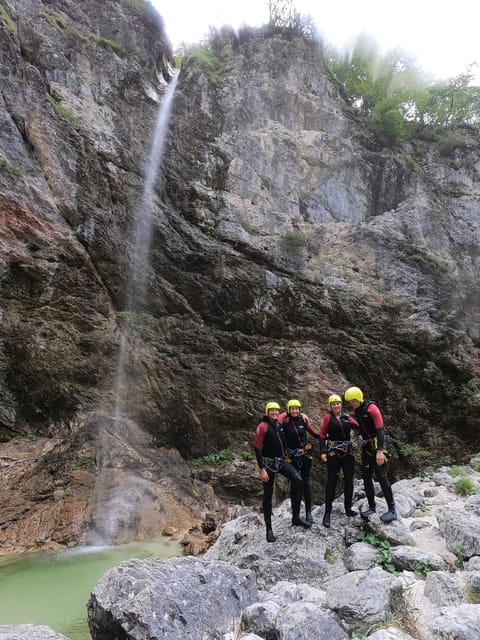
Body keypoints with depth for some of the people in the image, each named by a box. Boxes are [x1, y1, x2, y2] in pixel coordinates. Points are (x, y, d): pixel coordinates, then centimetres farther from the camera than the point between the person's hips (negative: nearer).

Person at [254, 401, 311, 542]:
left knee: (298, 481, -13)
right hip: (268, 463, -5)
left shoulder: (279, 423, 2)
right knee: (268, 495, 2)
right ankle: (269, 529, 15)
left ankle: (296, 517, -1)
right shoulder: (262, 426, -14)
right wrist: (262, 469, -16)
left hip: (282, 461, 5)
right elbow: (257, 449, -14)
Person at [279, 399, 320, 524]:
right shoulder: (284, 420, -11)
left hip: (306, 453, 2)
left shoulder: (303, 419, -3)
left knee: (306, 482, 6)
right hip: (292, 455, -2)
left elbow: (312, 432, 6)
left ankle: (308, 512, 15)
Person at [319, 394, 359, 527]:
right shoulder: (327, 417, -4)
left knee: (349, 479, 9)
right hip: (333, 452, -4)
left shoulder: (346, 416, 6)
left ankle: (348, 508, 25)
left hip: (348, 451, 4)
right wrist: (322, 452, -13)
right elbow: (322, 435, -6)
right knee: (332, 481, -3)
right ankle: (327, 513, 2)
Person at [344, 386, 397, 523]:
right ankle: (372, 507, 18)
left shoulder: (371, 408, -19)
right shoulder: (356, 410, 5)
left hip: (377, 443, -8)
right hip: (366, 445, 8)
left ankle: (392, 510, -2)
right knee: (366, 477, 8)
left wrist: (380, 451, -28)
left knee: (381, 476, -9)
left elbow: (380, 429, -23)